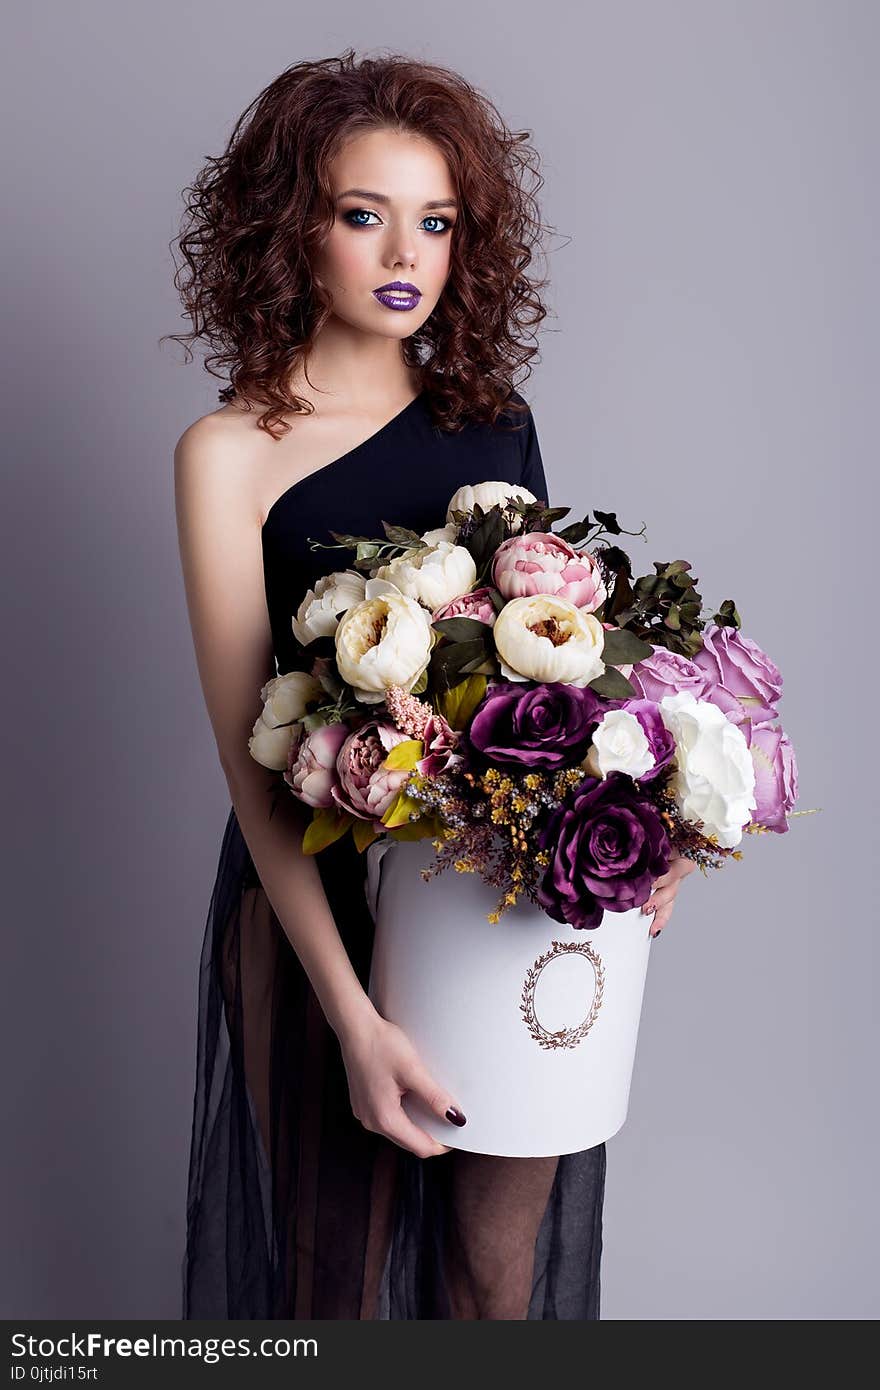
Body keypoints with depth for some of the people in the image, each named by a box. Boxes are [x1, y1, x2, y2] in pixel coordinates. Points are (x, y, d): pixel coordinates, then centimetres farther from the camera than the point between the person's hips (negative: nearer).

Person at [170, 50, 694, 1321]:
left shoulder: (495, 418, 3)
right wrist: (350, 1014, -22)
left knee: (504, 1240, 15)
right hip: (322, 892, -3)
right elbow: (248, 752, -15)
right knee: (337, 1231, 13)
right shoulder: (231, 453, -10)